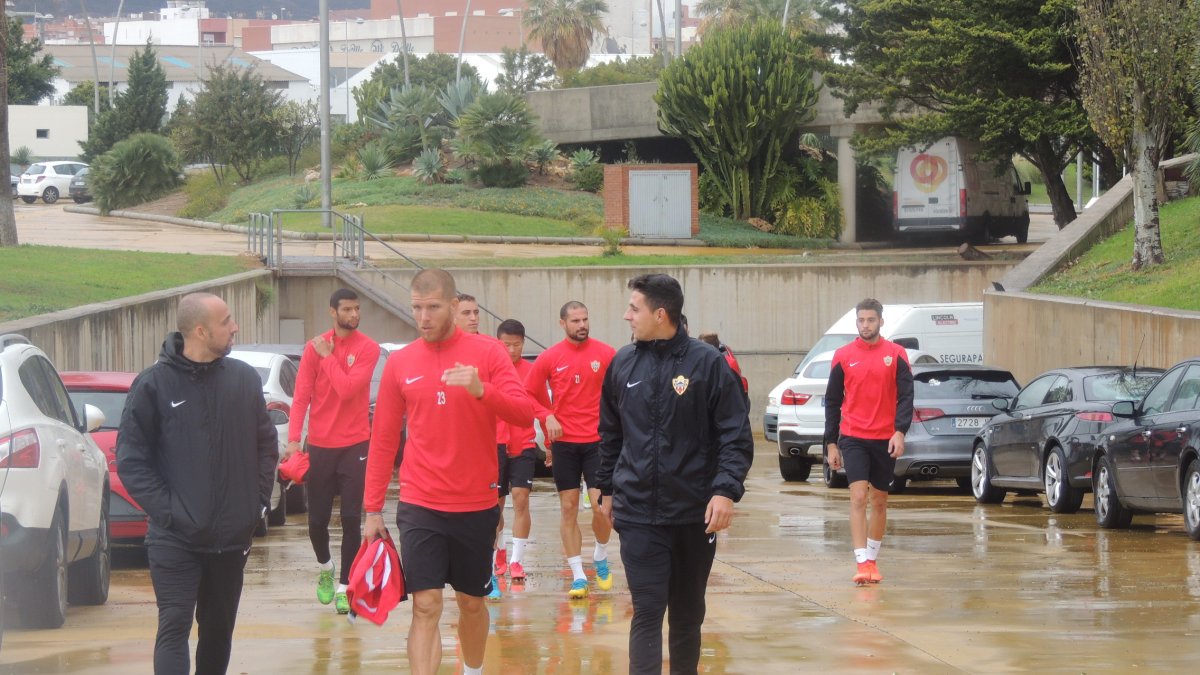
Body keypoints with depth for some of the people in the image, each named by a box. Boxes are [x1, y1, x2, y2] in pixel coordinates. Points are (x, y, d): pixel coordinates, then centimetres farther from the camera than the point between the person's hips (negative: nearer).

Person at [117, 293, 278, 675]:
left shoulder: (244, 379, 4)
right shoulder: (154, 384, -7)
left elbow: (266, 445, 13)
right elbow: (131, 459, -6)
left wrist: (259, 501, 4)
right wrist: (166, 511, -13)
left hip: (232, 538, 4)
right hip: (175, 539, -4)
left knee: (219, 628, 13)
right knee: (174, 628, -11)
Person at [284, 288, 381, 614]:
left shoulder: (368, 348, -4)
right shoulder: (314, 347, 1)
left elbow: (347, 389, -17)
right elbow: (301, 395, -2)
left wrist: (327, 357, -10)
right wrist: (294, 439, -11)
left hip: (355, 445, -2)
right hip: (320, 446, 2)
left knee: (351, 520, -3)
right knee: (317, 519, 6)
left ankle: (344, 587, 3)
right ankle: (325, 567, 34)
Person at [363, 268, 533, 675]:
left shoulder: (487, 352, -3)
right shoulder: (400, 363, 2)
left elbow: (524, 414, -11)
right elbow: (383, 441, 6)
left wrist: (481, 390, -29)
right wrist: (372, 510, 5)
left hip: (477, 505, 0)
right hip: (420, 507, 0)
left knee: (472, 602, 14)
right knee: (426, 606, -8)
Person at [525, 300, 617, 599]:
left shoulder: (606, 354, -3)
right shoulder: (549, 358, 0)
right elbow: (529, 394, 8)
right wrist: (547, 417, -7)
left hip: (598, 440, -1)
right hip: (564, 442, 1)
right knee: (568, 507, 3)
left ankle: (601, 558, 20)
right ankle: (578, 577, 9)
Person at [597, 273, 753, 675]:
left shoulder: (707, 363, -6)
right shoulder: (623, 364, 5)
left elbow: (736, 435, -7)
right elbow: (610, 434, 16)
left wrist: (726, 490, -18)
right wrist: (606, 488, 16)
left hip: (695, 514, -1)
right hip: (638, 515, 1)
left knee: (688, 612, 13)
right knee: (647, 612, -8)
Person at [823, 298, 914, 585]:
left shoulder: (896, 355, 1)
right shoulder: (843, 357, 3)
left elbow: (905, 396, -2)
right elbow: (832, 401, 7)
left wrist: (900, 431, -16)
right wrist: (831, 443, 5)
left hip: (886, 440, 1)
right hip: (853, 439, -1)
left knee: (879, 501, 10)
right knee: (858, 497, -14)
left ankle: (872, 560, 24)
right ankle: (862, 563, -18)